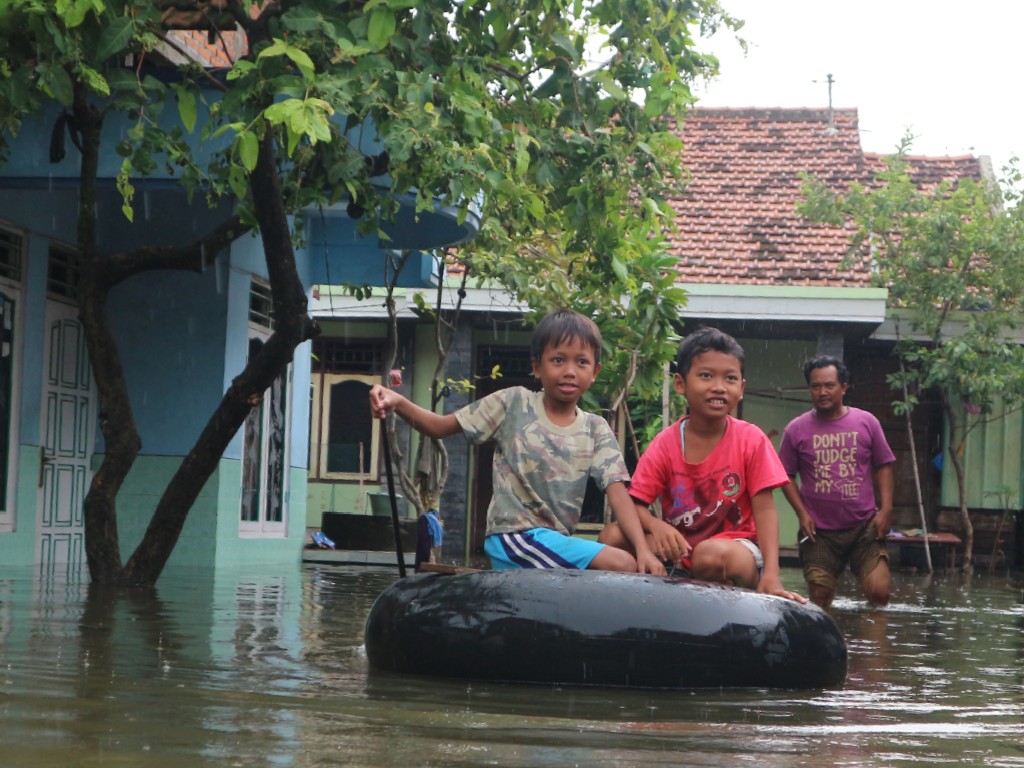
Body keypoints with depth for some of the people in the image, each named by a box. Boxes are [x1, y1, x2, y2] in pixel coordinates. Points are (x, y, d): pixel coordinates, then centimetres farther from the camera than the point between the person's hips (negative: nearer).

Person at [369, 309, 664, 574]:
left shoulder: (596, 430, 8)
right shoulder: (515, 403, 0)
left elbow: (617, 492, -2)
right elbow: (442, 426, 1)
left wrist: (643, 549, -17)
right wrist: (399, 404, -18)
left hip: (557, 541, 6)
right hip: (513, 536, -6)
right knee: (622, 566, -21)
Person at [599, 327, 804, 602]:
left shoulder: (751, 440, -7)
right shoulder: (665, 444, -3)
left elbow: (764, 510, -11)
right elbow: (636, 504, -4)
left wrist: (771, 576, -25)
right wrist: (656, 527, -31)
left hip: (735, 543, -3)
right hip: (680, 544, 3)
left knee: (713, 554, -38)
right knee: (612, 535, -20)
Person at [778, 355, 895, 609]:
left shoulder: (867, 423, 4)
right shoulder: (797, 429, 1)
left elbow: (883, 466, 8)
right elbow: (786, 475, 5)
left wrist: (885, 509, -1)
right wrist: (802, 514, -6)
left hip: (864, 527, 0)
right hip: (820, 532, 0)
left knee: (879, 593, -11)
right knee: (819, 602, 0)